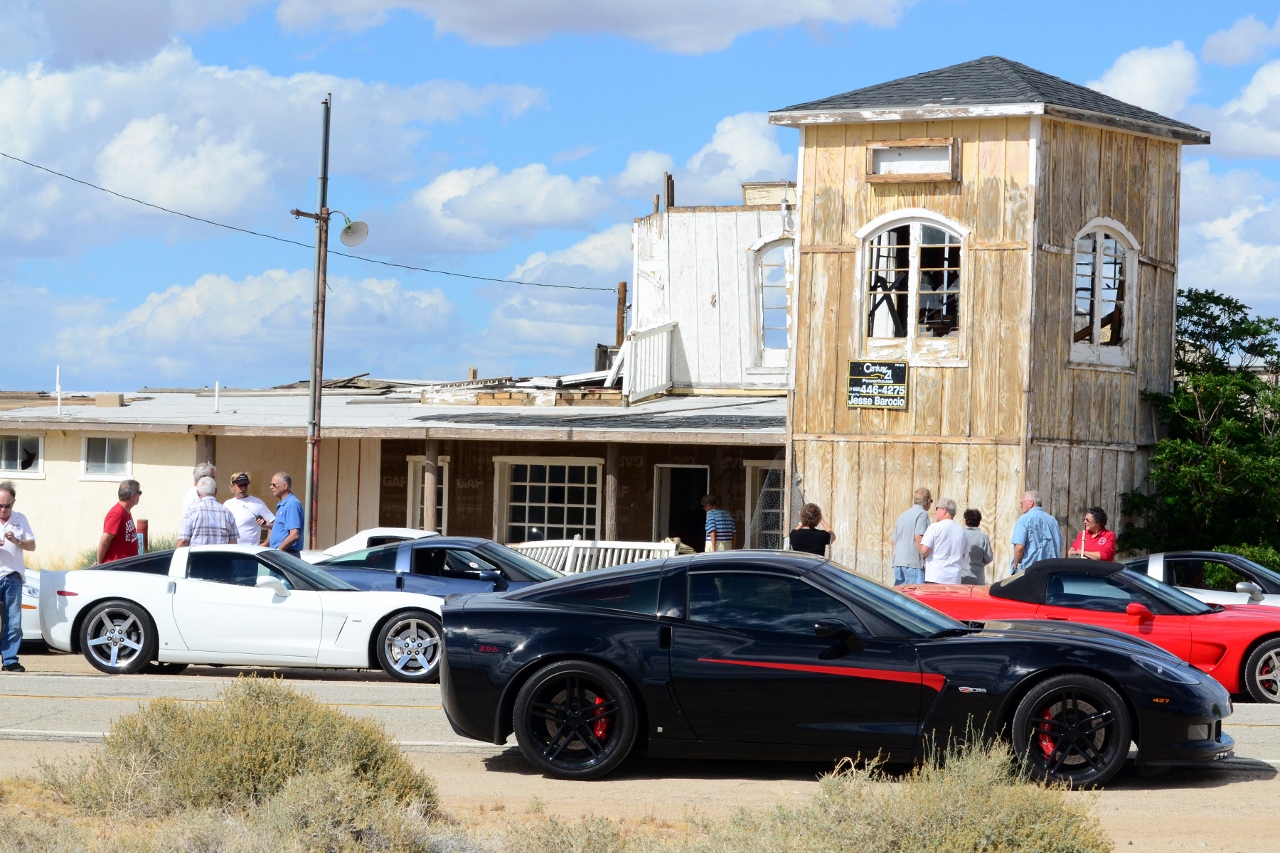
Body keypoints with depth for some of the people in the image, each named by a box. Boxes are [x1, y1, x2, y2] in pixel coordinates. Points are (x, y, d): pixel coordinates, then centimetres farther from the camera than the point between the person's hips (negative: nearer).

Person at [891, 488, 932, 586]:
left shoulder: (903, 515, 20)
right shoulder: (922, 513, -5)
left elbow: (894, 542, 22)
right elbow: (918, 537, -17)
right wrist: (925, 557, -11)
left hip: (897, 563, 8)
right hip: (913, 563, -8)